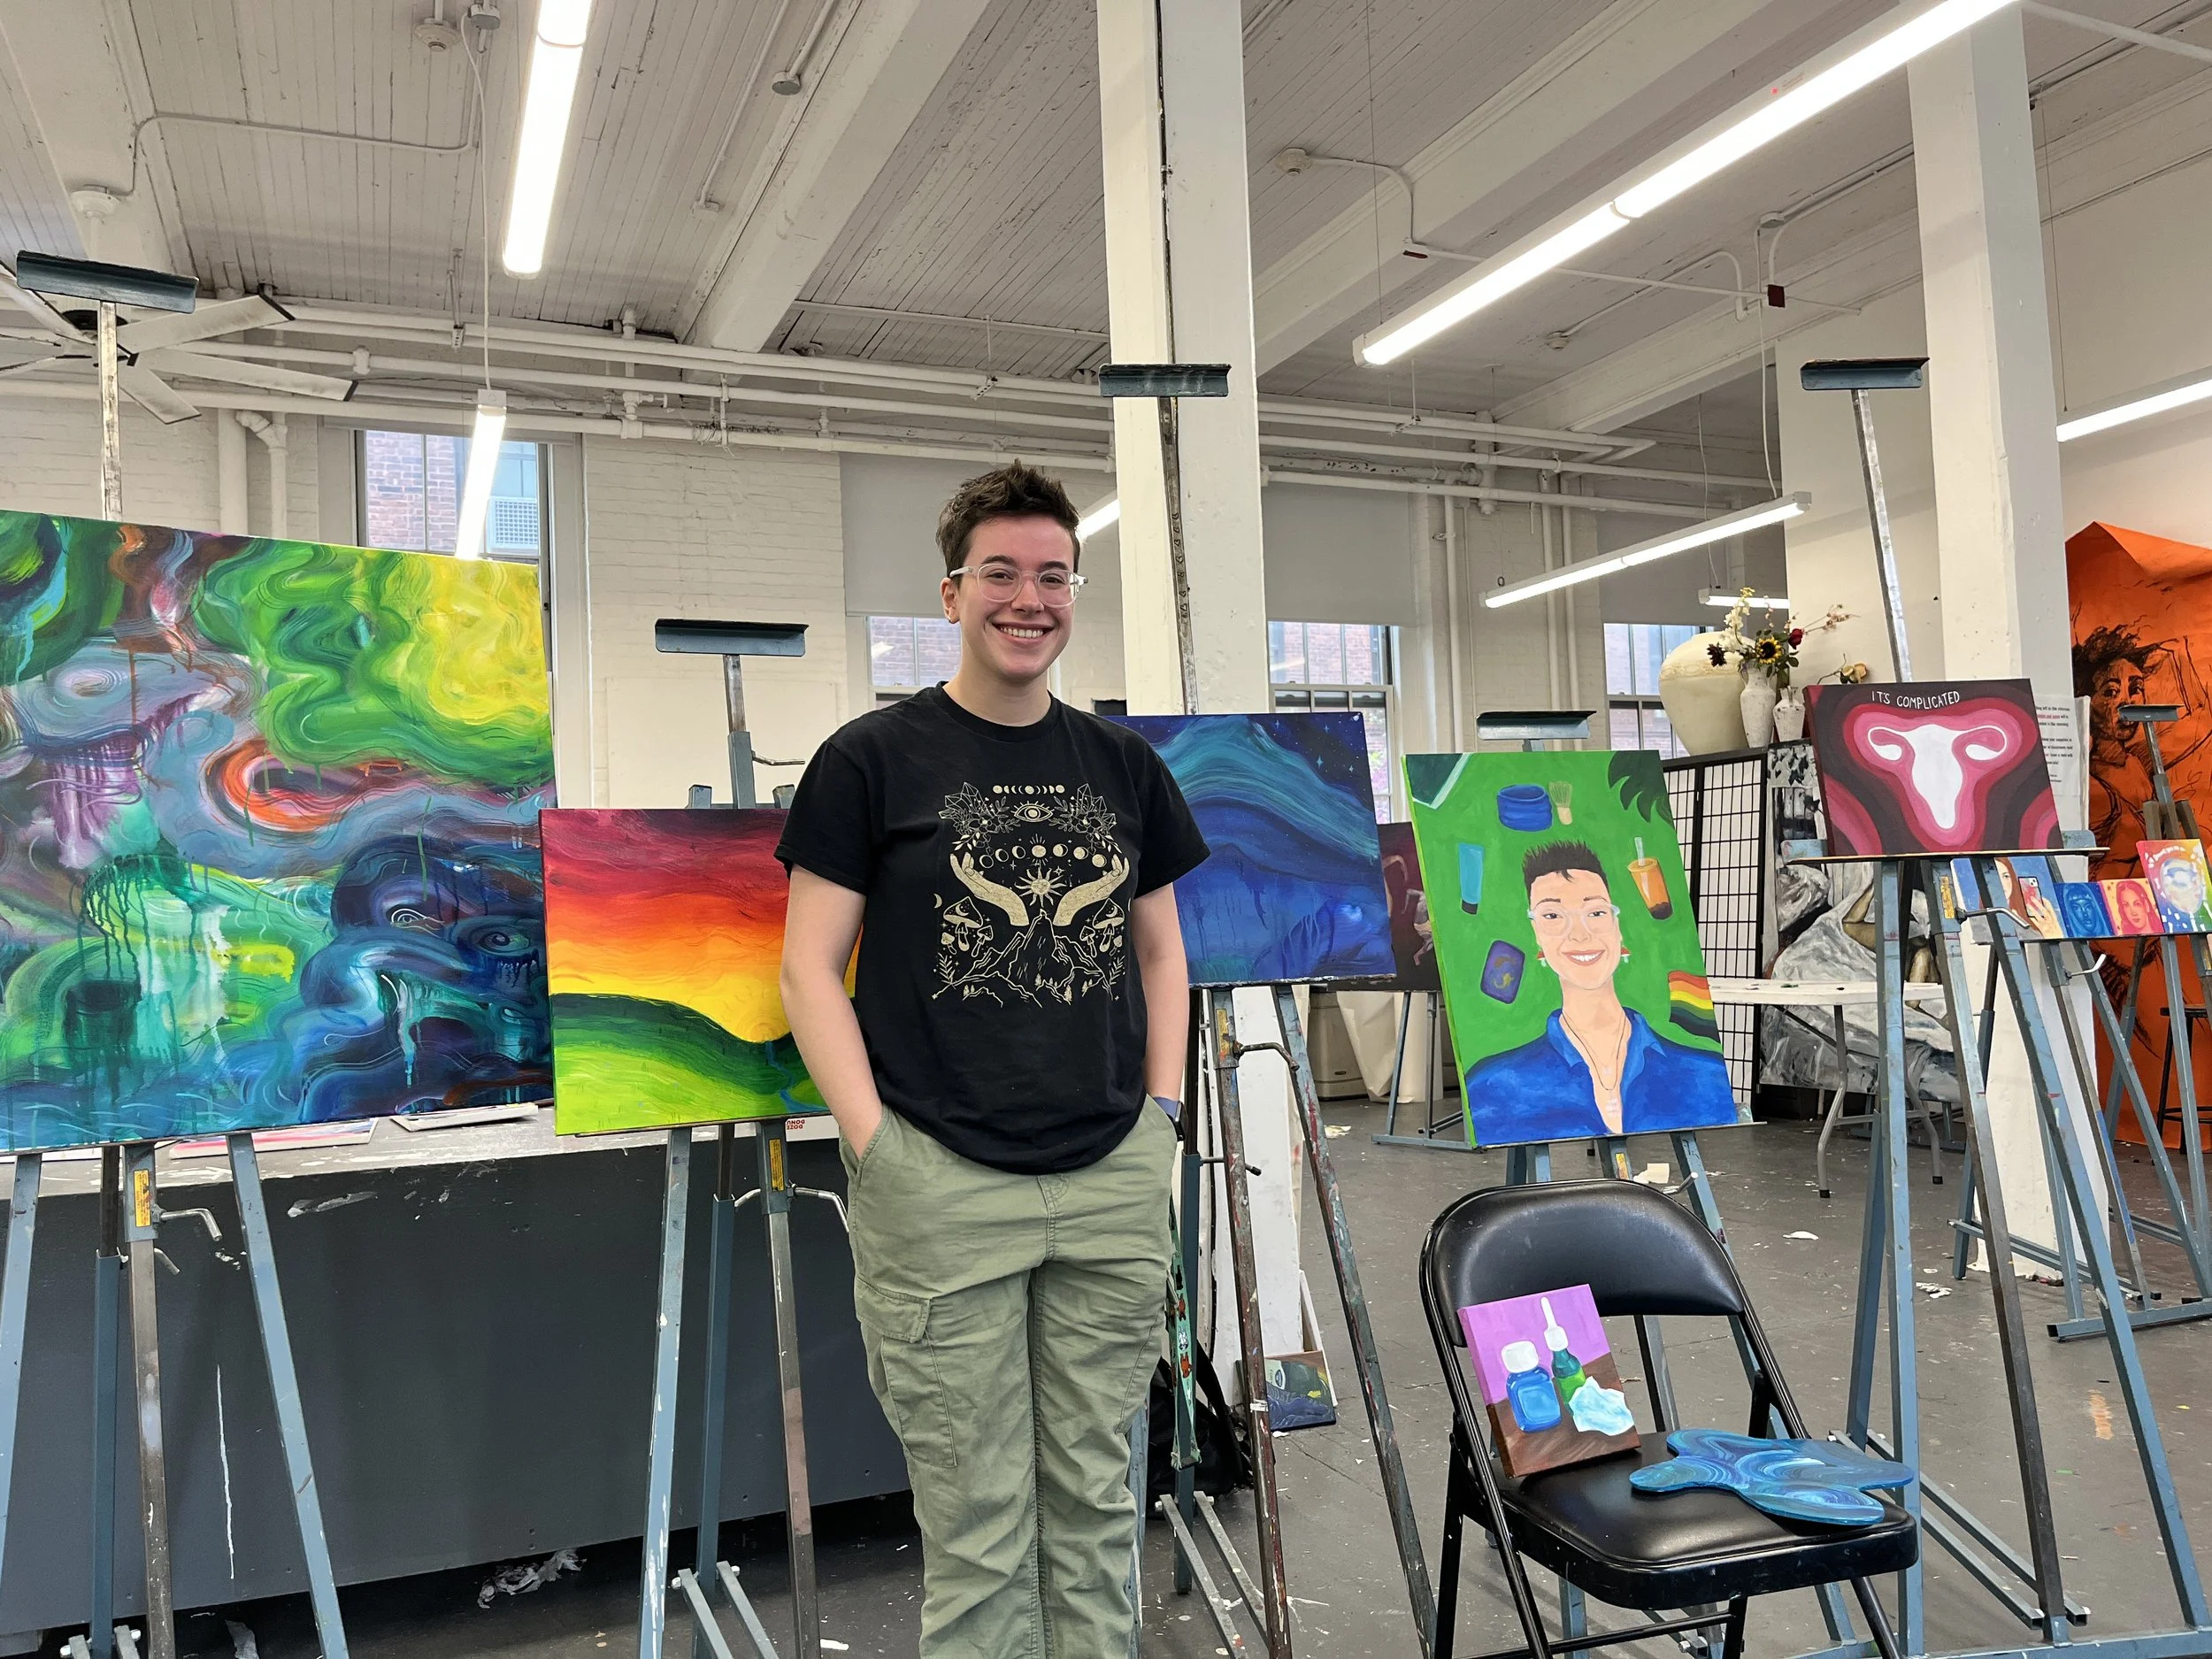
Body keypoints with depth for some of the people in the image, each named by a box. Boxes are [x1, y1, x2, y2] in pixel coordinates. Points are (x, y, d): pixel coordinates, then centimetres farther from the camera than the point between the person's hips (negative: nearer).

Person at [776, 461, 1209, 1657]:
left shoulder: (1124, 766, 12)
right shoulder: (870, 760, 0)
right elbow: (810, 968, -2)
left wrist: (1162, 1107, 7)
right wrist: (877, 1145, -11)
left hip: (1115, 1184, 4)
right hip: (941, 1188, -3)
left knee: (1096, 1504, 15)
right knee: (977, 1525, 6)